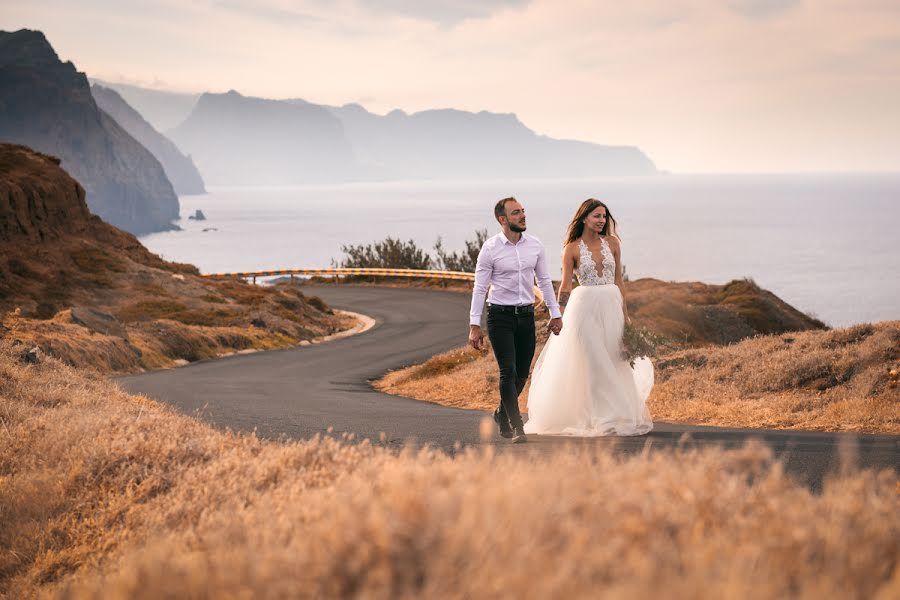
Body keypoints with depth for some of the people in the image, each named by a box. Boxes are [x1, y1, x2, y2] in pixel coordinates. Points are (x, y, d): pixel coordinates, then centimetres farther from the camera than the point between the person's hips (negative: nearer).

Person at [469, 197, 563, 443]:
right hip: (500, 317, -4)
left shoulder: (535, 245, 4)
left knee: (522, 373, 9)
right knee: (508, 371, -13)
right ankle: (517, 428, -9)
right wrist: (474, 325, -10)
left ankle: (502, 414, 33)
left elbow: (544, 280, 13)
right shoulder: (490, 248, -8)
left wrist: (555, 314, 12)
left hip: (526, 315, 4)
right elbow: (479, 288, -6)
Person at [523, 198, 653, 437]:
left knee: (614, 363, 7)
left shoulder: (612, 243, 5)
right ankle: (596, 419, 7)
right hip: (585, 307, -3)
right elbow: (565, 286, -2)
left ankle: (618, 416, 16)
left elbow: (618, 280, 9)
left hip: (612, 306, 3)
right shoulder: (572, 249, -4)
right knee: (589, 363, 0)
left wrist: (625, 313, 8)